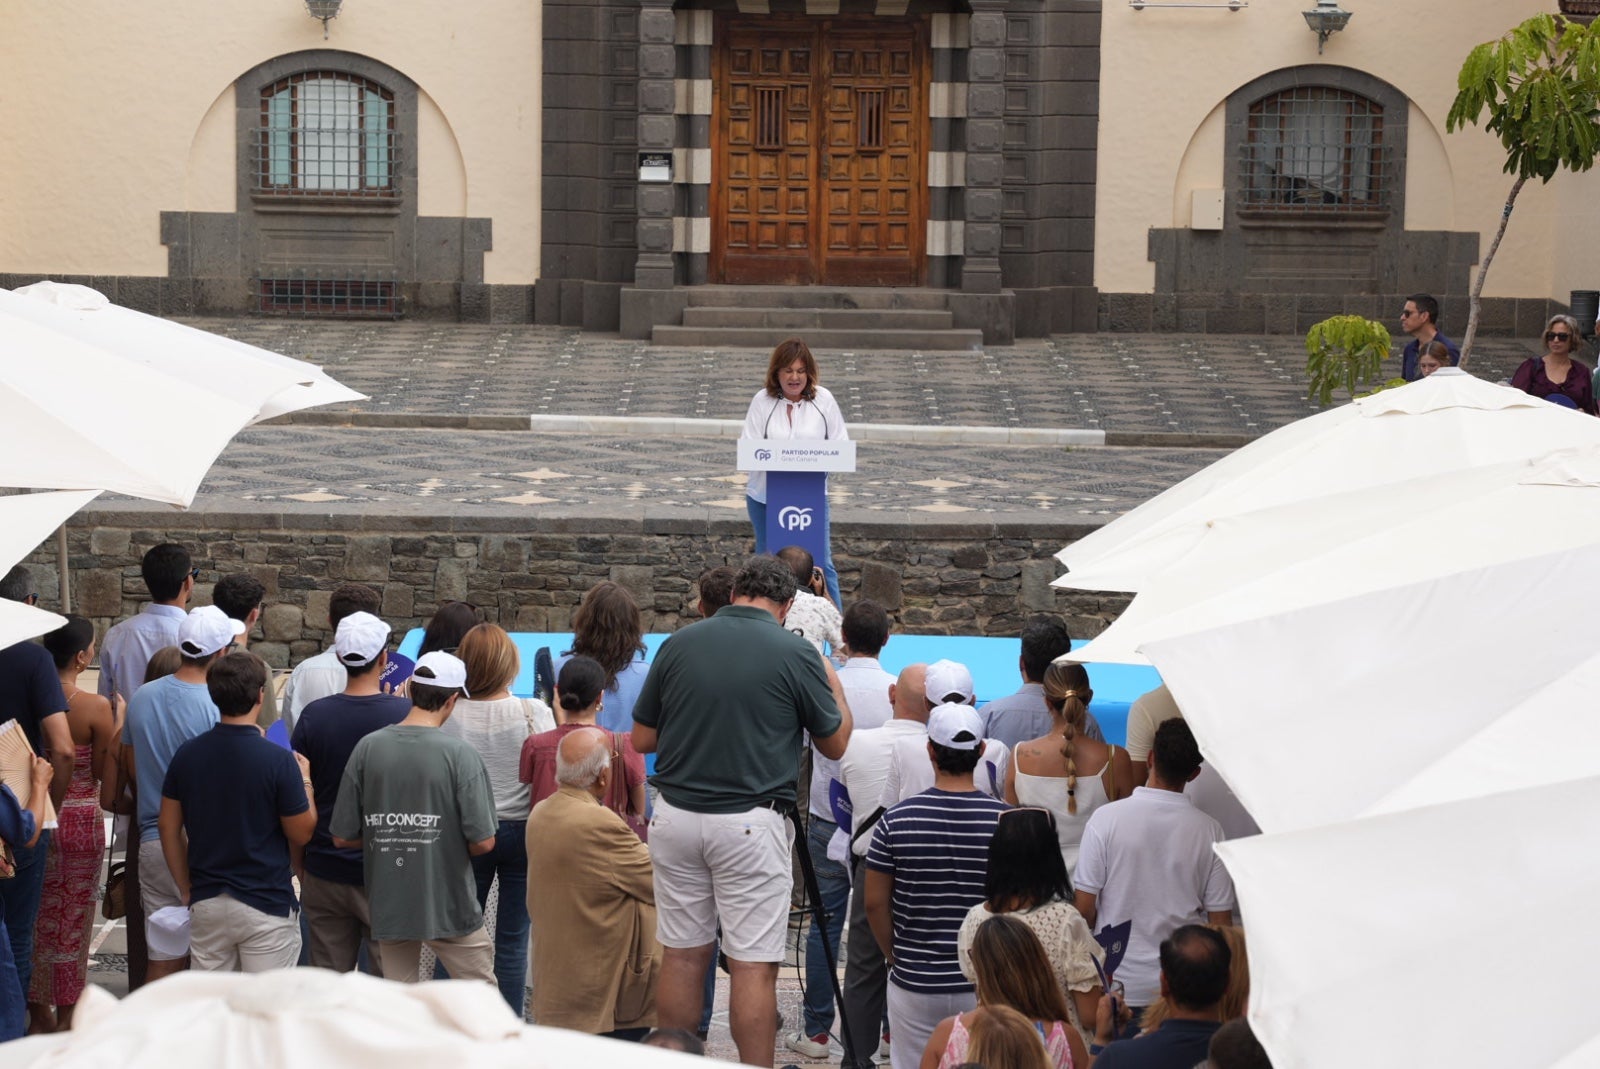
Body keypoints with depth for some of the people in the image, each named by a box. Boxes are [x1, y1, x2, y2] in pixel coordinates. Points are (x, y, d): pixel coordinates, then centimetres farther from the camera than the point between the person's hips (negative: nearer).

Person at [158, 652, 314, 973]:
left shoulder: (187, 754, 0)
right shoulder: (279, 761, -15)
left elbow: (169, 827, 6)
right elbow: (301, 834, -8)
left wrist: (186, 891, 15)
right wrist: (304, 780, 8)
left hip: (206, 903, 5)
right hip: (266, 905, -4)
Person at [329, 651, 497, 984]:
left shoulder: (366, 748, -5)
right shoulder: (460, 756, -14)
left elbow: (342, 837, -1)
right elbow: (483, 842, -14)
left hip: (388, 904, 3)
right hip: (448, 905, -3)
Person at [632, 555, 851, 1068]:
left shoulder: (679, 644, 3)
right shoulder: (796, 653, -6)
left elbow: (641, 739, 9)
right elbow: (835, 744, 6)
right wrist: (834, 682, 22)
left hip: (676, 815, 4)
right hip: (750, 824, -4)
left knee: (681, 954, 12)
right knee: (754, 965, 0)